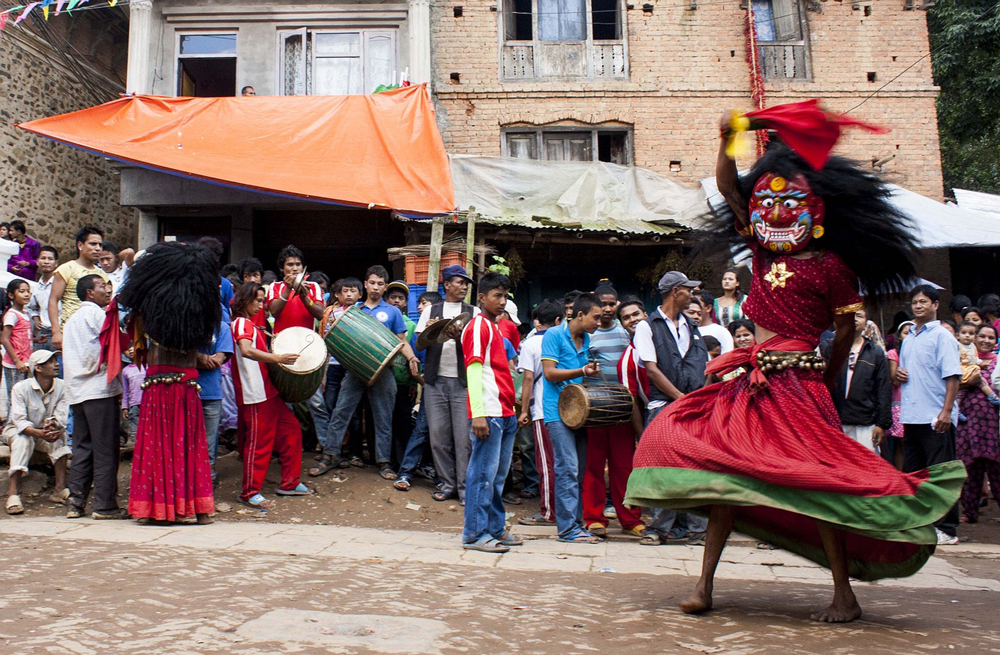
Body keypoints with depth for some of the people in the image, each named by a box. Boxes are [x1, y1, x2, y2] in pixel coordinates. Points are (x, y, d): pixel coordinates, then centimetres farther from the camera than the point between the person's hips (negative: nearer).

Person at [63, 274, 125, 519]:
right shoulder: (94, 312, -5)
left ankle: (75, 502, 10)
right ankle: (104, 504, -2)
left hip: (77, 392, 9)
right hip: (100, 389, -9)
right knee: (105, 449, -5)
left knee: (82, 447, 11)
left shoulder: (73, 317, 23)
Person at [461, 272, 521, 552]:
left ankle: (495, 528, 23)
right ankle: (474, 534, 3)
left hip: (506, 413, 9)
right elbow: (474, 370, -15)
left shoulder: (495, 327, 20)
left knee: (498, 474, 14)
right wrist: (478, 414, -21)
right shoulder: (478, 326, -8)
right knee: (484, 473, -4)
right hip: (489, 413, -9)